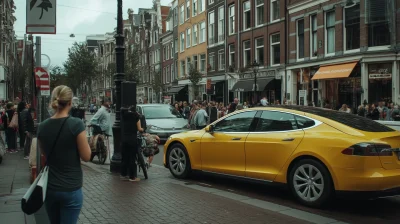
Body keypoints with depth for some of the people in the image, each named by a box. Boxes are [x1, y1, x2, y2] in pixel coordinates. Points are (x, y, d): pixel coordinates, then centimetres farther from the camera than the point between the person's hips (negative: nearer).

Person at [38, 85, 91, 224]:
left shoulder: (42, 127, 0)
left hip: (49, 188, 5)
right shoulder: (76, 124, -16)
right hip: (71, 189, -5)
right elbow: (86, 157, -10)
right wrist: (84, 140, 5)